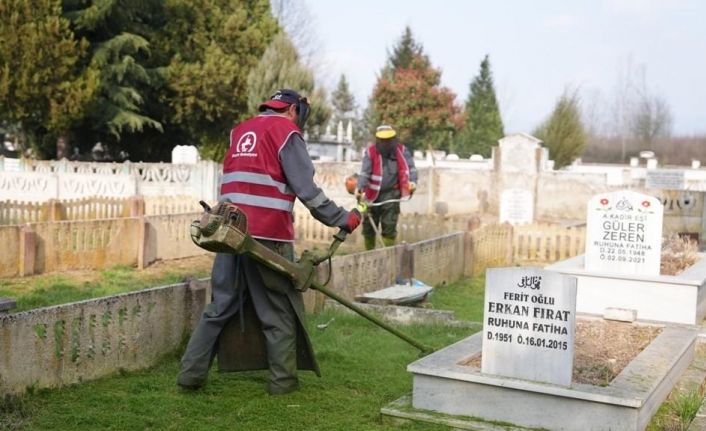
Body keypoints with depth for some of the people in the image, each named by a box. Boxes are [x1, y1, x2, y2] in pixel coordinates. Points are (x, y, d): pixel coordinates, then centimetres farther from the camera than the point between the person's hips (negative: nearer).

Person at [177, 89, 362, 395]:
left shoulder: (241, 130, 21)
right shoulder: (285, 130, -1)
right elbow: (306, 189, -8)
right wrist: (342, 219, -3)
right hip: (267, 235, -6)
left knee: (221, 306, 13)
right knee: (279, 310, 5)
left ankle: (191, 373, 11)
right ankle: (283, 380, 8)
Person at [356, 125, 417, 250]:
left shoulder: (401, 151, -1)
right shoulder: (371, 152, -5)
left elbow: (410, 167, -6)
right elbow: (364, 172, -13)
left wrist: (412, 181, -26)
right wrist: (360, 189, -28)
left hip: (391, 193, -1)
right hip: (373, 194, 1)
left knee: (389, 225, -7)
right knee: (369, 226, 9)